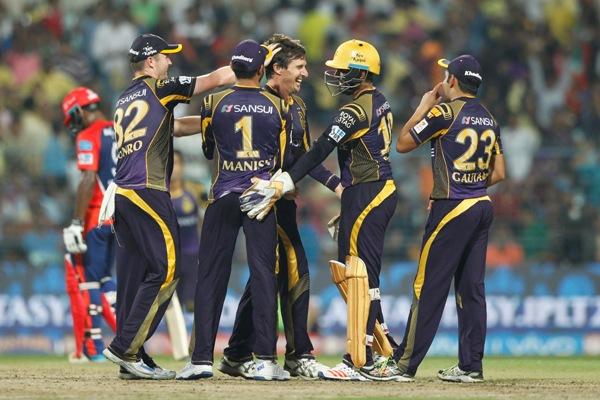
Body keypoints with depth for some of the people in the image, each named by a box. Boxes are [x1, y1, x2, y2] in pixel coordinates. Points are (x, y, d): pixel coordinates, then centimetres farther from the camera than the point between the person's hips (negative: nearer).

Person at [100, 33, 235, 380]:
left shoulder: (123, 102, 22)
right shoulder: (158, 88, 0)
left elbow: (171, 127, 26)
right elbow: (218, 78, 2)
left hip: (121, 195, 9)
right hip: (147, 192, -8)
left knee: (134, 275, 9)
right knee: (165, 270, -6)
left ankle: (130, 358, 8)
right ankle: (125, 348, -11)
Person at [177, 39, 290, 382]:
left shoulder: (214, 104, 0)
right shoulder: (279, 106, 2)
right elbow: (283, 160, 9)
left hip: (223, 197, 0)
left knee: (211, 275, 3)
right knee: (264, 275, 1)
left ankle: (202, 358, -1)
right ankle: (266, 360, -4)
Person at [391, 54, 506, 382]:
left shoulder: (444, 112, -10)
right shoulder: (489, 119, 12)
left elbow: (403, 143, -2)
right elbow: (498, 173, 14)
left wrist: (424, 106, 7)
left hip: (451, 208, -7)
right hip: (483, 207, 7)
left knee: (429, 286, -5)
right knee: (471, 288, 9)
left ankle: (405, 364, -4)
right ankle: (471, 365, 8)